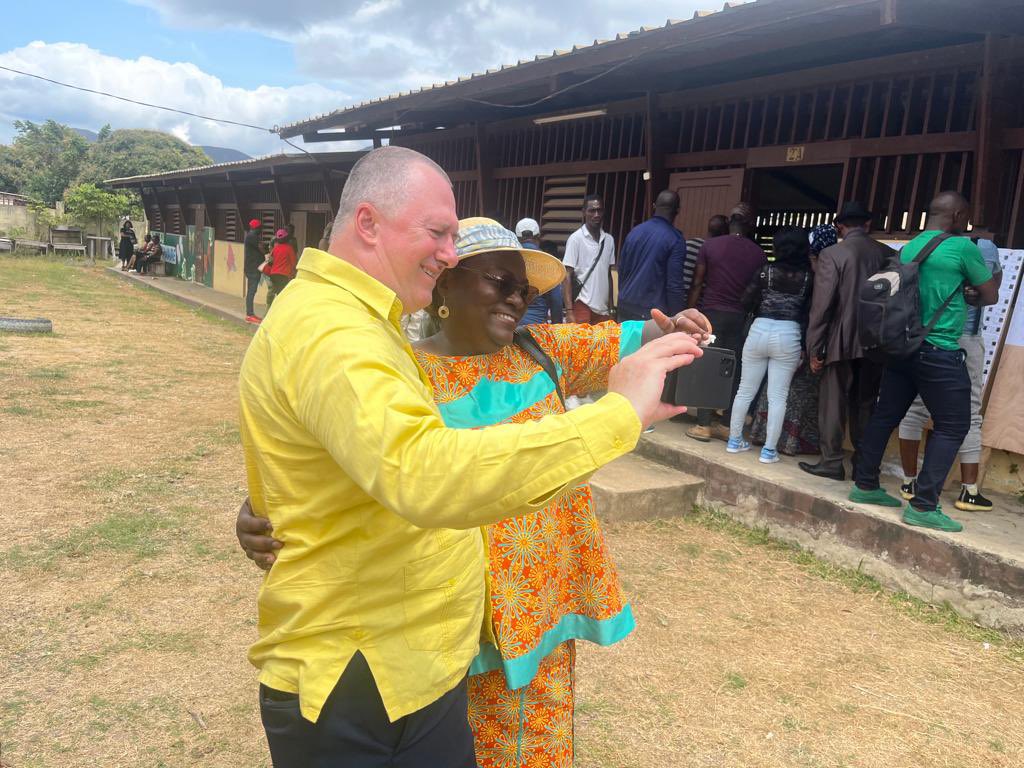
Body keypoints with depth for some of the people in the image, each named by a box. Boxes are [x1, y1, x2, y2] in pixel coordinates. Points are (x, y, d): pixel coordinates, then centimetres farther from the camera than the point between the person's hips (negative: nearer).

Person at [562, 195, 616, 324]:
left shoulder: (609, 240, 9)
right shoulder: (576, 239, -5)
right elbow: (567, 276, -6)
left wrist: (612, 307, 13)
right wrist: (569, 311, -13)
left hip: (603, 309, 5)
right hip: (582, 306, -5)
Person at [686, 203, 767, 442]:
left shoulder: (710, 245, -1)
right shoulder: (758, 254, 1)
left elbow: (697, 284, -1)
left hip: (711, 313, -1)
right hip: (740, 317, 1)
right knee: (734, 371, 7)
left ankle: (703, 425, 1)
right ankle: (727, 425, 12)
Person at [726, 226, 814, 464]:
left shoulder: (766, 271, -1)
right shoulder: (809, 276, -1)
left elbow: (747, 303, 0)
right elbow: (811, 313, -3)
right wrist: (805, 348, 1)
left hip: (759, 331, 1)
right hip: (789, 335, -1)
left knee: (745, 390, 11)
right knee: (778, 396, 4)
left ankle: (734, 440, 19)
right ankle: (769, 450, 6)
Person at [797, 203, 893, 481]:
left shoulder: (831, 255, -9)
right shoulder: (887, 254, 3)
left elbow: (821, 305, -12)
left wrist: (814, 349, -6)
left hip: (842, 342, -4)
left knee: (833, 404, 5)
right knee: (865, 405, 14)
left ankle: (831, 463, 10)